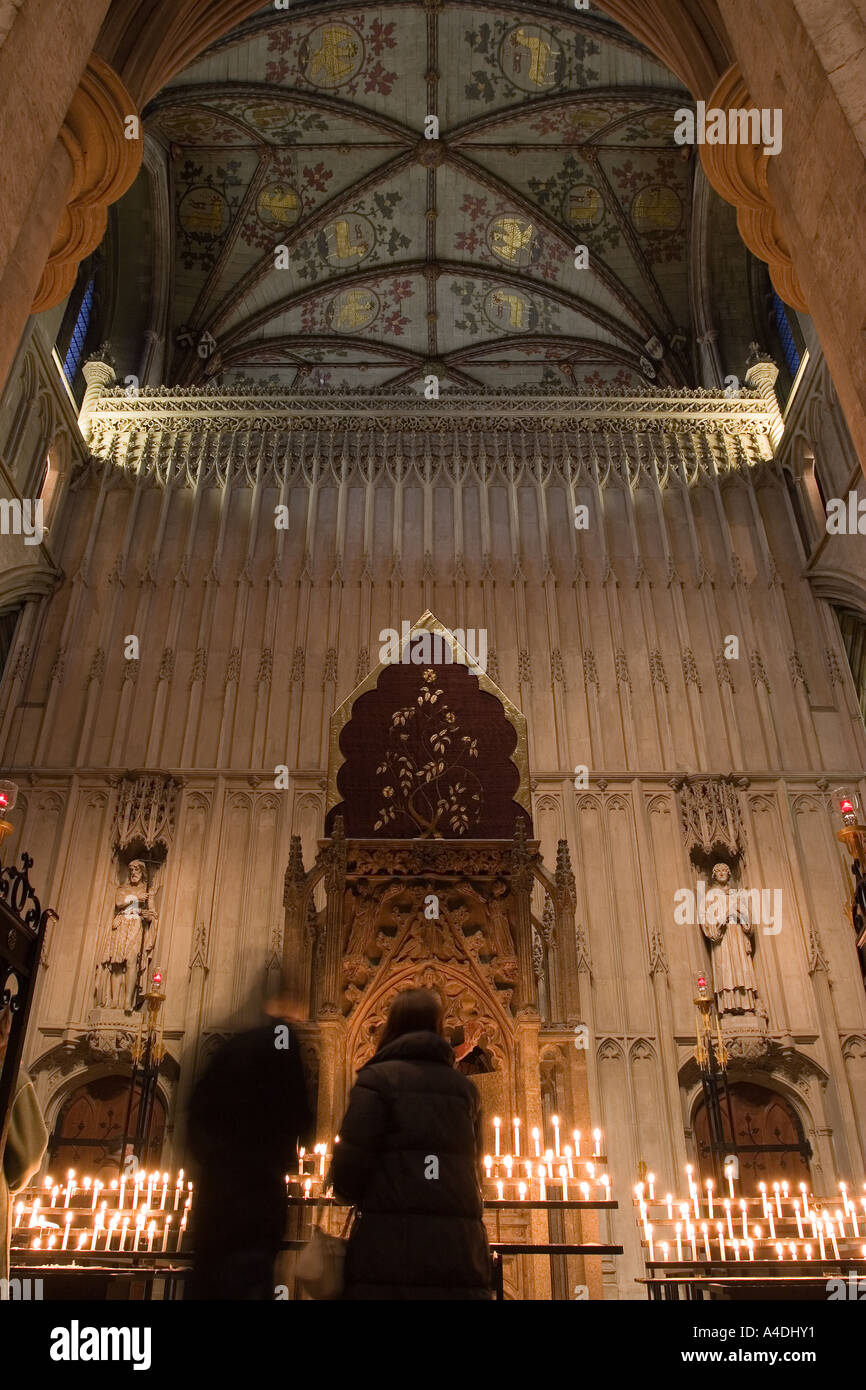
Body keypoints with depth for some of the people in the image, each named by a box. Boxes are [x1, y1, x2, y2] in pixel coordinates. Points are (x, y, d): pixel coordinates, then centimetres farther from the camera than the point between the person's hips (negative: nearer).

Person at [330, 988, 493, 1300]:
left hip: (391, 1246, -4)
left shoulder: (377, 1078, -3)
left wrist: (349, 1190, 14)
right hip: (460, 1250, 4)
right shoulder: (465, 1087, 12)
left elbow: (349, 1164, -9)